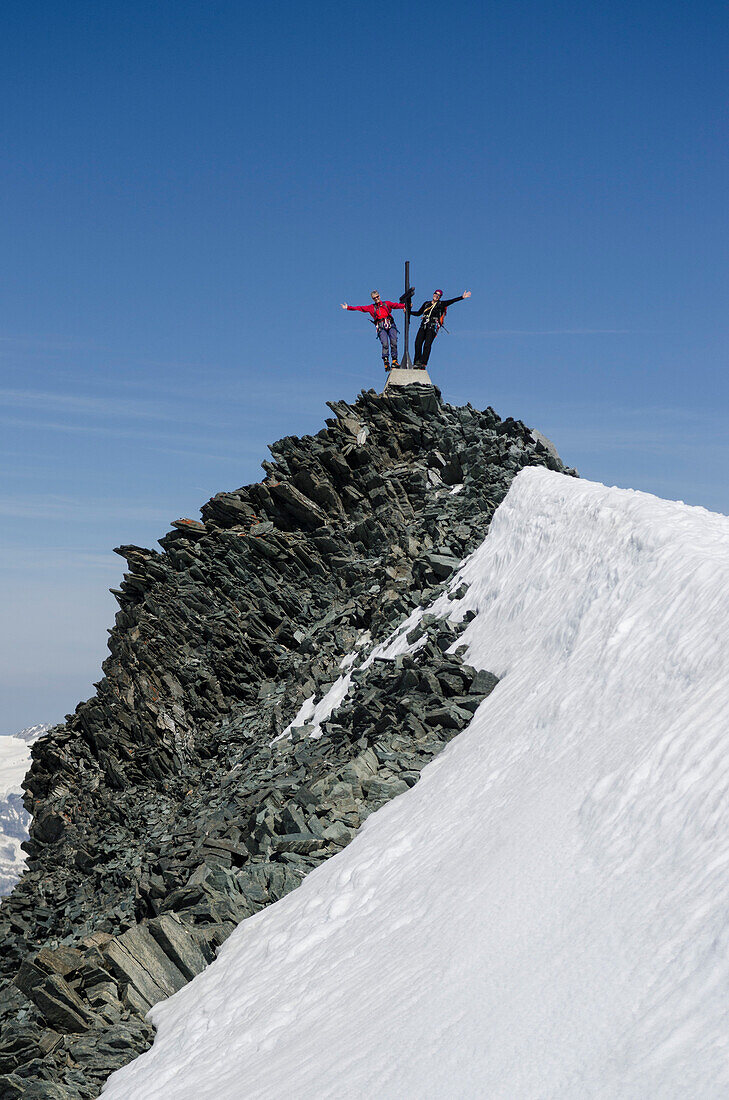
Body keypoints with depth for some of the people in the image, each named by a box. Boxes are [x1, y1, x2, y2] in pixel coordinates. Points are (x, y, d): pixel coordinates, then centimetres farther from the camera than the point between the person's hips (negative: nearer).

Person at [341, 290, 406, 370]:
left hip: (390, 325, 0)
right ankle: (386, 362, -24)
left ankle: (394, 360, -14)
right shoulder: (371, 307, 24)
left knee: (393, 342, -18)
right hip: (381, 327, 0)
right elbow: (360, 308, 21)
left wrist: (404, 306, -6)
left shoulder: (387, 304, 23)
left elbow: (396, 305, 11)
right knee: (385, 343, -21)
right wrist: (348, 307, 15)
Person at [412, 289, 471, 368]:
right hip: (423, 326, 4)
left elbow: (451, 301, 0)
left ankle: (423, 363, -19)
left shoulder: (441, 304, 9)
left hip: (433, 327, -4)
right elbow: (418, 313, 25)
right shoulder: (426, 304, 20)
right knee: (418, 343, -10)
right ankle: (417, 362, -4)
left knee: (427, 345, -16)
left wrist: (462, 297, -10)